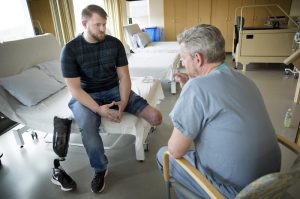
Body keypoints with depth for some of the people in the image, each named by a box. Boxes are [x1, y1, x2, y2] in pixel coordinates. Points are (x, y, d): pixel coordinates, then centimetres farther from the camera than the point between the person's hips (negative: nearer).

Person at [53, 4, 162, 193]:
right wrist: (98, 109, -27)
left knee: (156, 117, -13)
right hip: (86, 96, -2)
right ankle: (100, 168, -3)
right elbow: (74, 89, -13)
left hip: (115, 90, 2)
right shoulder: (70, 50, -10)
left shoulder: (115, 44, -3)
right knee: (88, 128, -35)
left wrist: (124, 102, -20)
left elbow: (124, 76, -2)